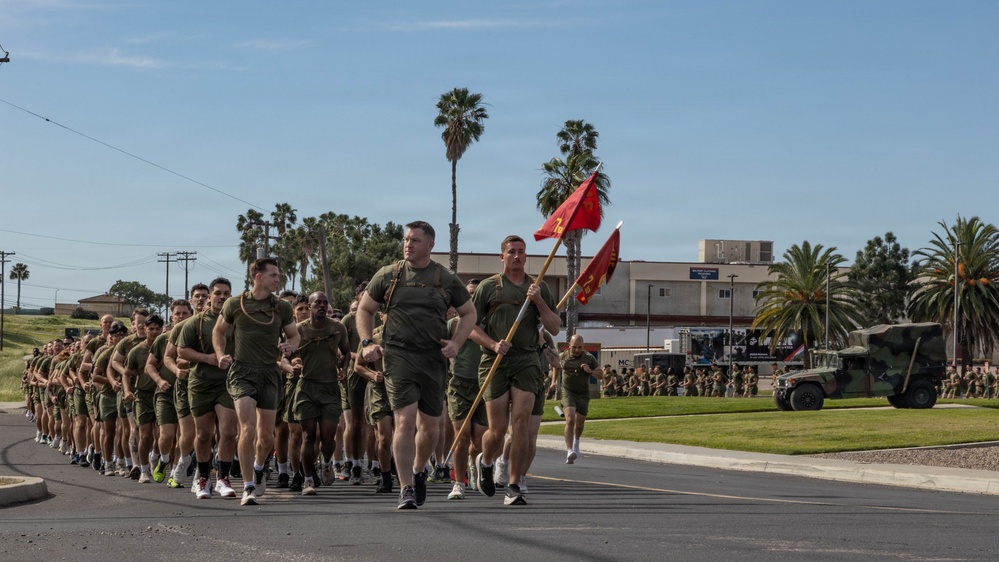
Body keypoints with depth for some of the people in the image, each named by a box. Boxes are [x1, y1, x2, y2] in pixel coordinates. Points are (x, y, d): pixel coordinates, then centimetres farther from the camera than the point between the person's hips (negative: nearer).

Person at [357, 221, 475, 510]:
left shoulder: (446, 279, 7)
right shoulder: (388, 275, 7)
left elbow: (469, 313, 16)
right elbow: (364, 309, 16)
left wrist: (456, 342, 0)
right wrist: (367, 342, 1)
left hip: (434, 359, 2)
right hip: (398, 356, -2)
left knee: (430, 426, 8)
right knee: (405, 421, -14)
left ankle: (418, 471, 36)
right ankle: (407, 489, -11)